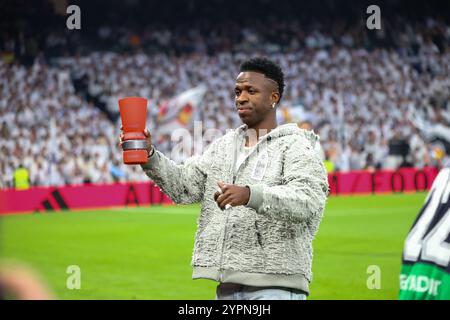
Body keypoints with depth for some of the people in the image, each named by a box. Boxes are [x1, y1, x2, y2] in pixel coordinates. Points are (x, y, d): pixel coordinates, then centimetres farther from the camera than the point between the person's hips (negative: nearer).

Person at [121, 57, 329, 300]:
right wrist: (150, 156, -11)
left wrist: (251, 195, -36)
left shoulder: (295, 147, -5)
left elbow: (308, 201, -22)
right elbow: (184, 185, 6)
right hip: (228, 286, 7)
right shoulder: (223, 146, 17)